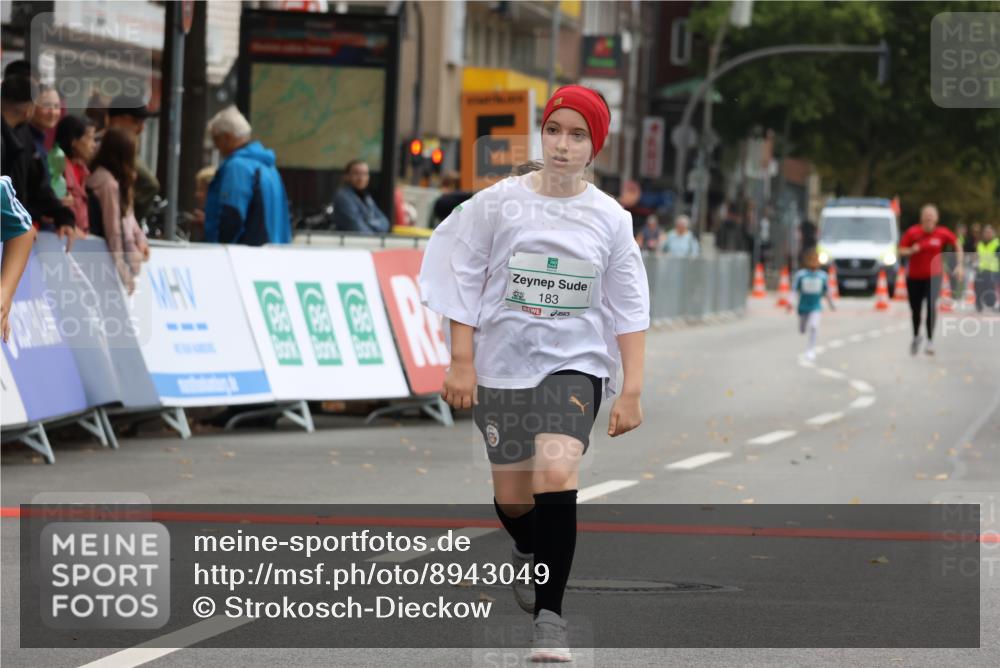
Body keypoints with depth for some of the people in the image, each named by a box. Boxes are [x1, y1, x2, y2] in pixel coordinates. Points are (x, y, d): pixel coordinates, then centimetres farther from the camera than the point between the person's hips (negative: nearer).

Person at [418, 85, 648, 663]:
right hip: (502, 363, 1)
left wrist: (631, 391, -1)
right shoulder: (499, 203, -3)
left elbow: (630, 310, 3)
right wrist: (462, 363, -4)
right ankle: (528, 554, 48)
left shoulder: (610, 219, -1)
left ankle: (550, 615, -16)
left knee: (557, 474, -23)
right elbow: (464, 283, 1)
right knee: (512, 496, 11)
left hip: (574, 363, -1)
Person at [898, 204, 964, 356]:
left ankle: (930, 340, -17)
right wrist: (911, 250, -25)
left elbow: (957, 245, 8)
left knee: (931, 305, -24)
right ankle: (916, 336, 40)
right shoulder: (913, 232, -9)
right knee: (915, 310, 11)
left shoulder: (942, 233, -7)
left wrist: (959, 265, 2)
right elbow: (900, 251, -5)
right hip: (914, 276, 1)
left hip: (933, 276, -1)